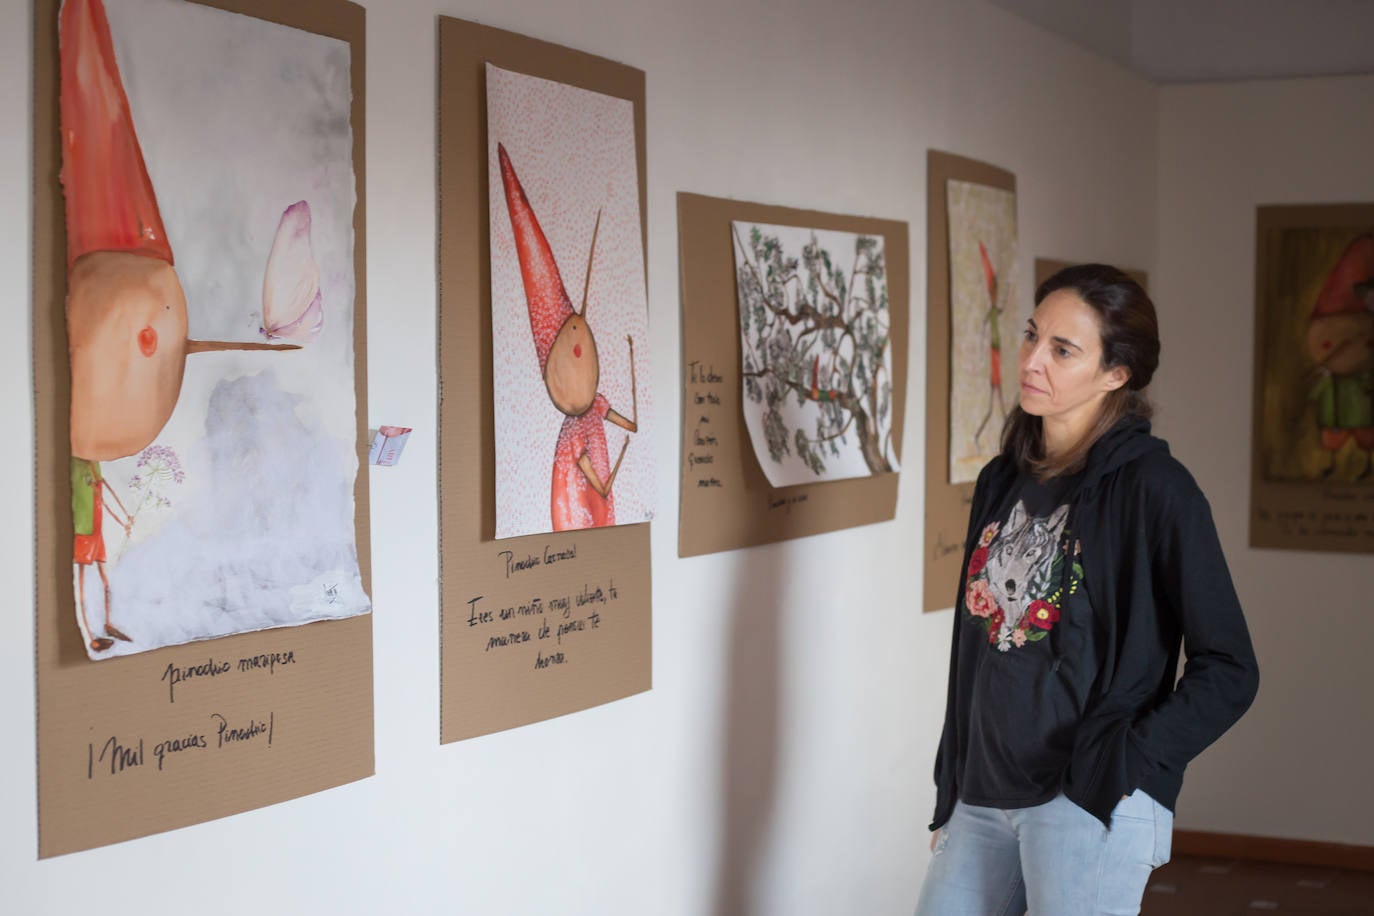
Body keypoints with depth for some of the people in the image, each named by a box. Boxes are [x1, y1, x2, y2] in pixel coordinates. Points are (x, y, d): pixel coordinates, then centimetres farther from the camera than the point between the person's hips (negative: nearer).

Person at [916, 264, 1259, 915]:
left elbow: (1229, 671, -8)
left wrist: (1126, 762, -16)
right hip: (982, 797, 6)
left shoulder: (1153, 488, -9)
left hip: (1090, 805, -6)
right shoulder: (1001, 482, 10)